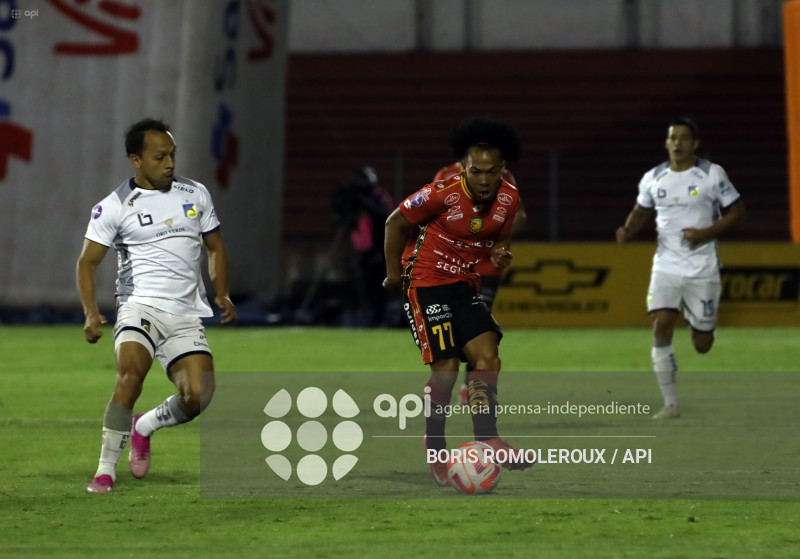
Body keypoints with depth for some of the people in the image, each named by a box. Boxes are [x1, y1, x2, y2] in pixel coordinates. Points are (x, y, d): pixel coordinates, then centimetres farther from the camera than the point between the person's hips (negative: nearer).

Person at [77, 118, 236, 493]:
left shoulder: (196, 194, 10)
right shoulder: (114, 207, -1)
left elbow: (215, 246, 21)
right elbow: (87, 261, 2)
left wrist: (222, 293, 5)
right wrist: (91, 314, -12)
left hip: (187, 315, 4)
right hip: (141, 306, -3)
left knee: (199, 396, -13)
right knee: (131, 371, -31)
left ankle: (143, 427, 19)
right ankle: (106, 469, -22)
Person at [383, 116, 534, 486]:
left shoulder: (509, 199, -5)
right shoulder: (442, 193, -22)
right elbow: (395, 223, -9)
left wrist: (500, 254, -10)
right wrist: (394, 272, -1)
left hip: (465, 285, 6)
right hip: (425, 284, -6)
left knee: (487, 355, -7)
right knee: (446, 367, -11)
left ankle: (487, 442, -5)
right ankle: (435, 451, 4)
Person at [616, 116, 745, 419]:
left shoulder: (713, 175, -4)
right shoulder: (653, 178, 5)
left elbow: (736, 211, 1)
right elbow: (641, 212, 19)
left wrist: (706, 233, -14)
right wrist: (628, 230, -3)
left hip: (702, 268, -2)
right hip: (666, 266, 2)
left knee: (702, 345, 2)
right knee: (660, 329, -16)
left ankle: (703, 326, 42)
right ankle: (670, 403, -9)